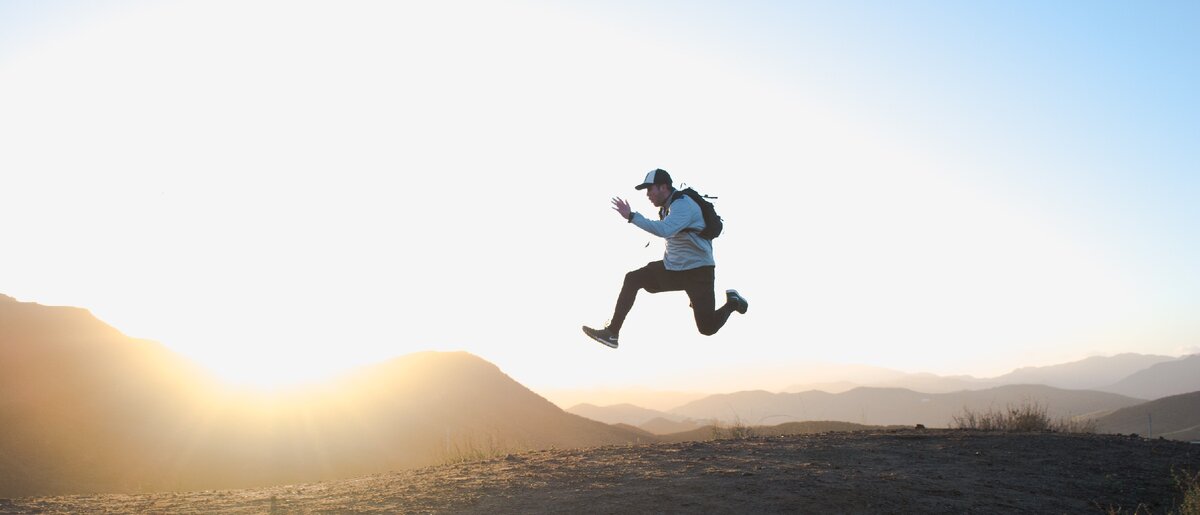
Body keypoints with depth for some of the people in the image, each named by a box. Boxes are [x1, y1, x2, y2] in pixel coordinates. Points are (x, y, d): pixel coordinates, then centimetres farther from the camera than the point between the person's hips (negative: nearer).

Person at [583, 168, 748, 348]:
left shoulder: (683, 205, -21)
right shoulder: (667, 206, 8)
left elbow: (664, 230, -38)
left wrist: (631, 216, -36)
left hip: (698, 271, -8)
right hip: (673, 267, 8)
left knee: (707, 328, -8)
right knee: (632, 279, -8)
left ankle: (732, 303, 23)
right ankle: (612, 333, -6)